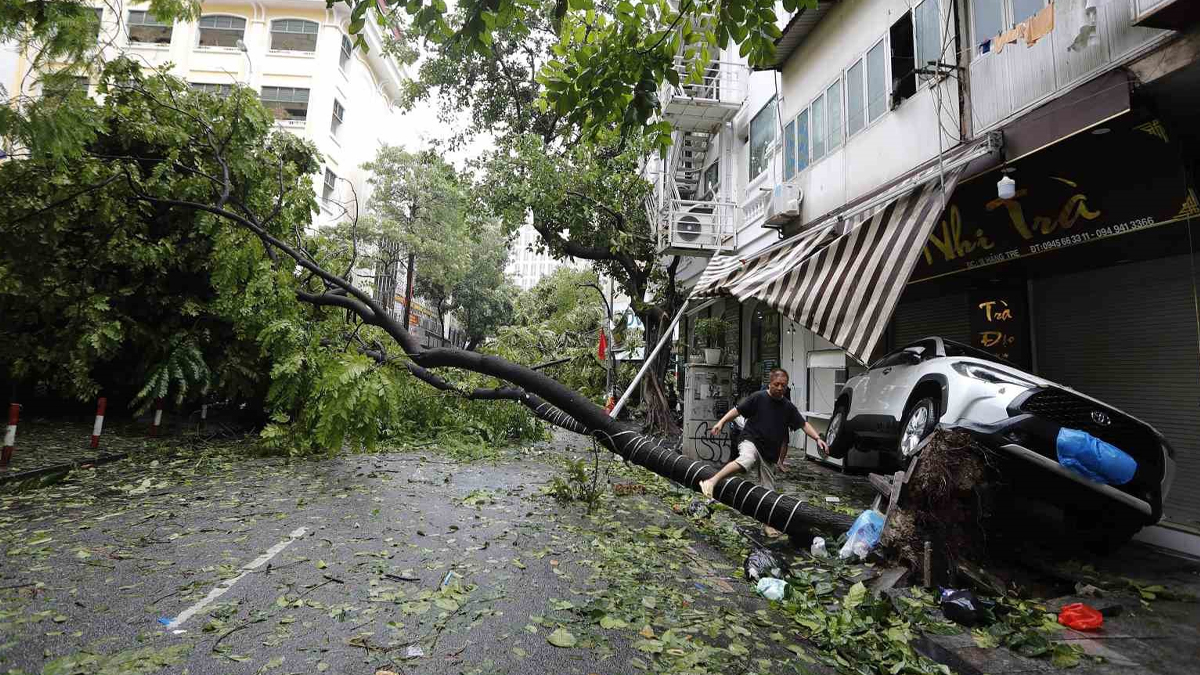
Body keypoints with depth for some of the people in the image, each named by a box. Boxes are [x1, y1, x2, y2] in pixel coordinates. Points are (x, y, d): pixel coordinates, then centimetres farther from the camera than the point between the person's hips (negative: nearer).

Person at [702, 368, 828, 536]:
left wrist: (817, 438, -2)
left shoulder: (788, 407, 7)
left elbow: (804, 424, 12)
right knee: (746, 460, -40)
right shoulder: (758, 398, -5)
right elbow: (737, 410, -5)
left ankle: (769, 524, 26)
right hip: (750, 442, -5)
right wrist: (721, 422, -16)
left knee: (768, 490, 9)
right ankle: (712, 482, -46)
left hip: (769, 453, 5)